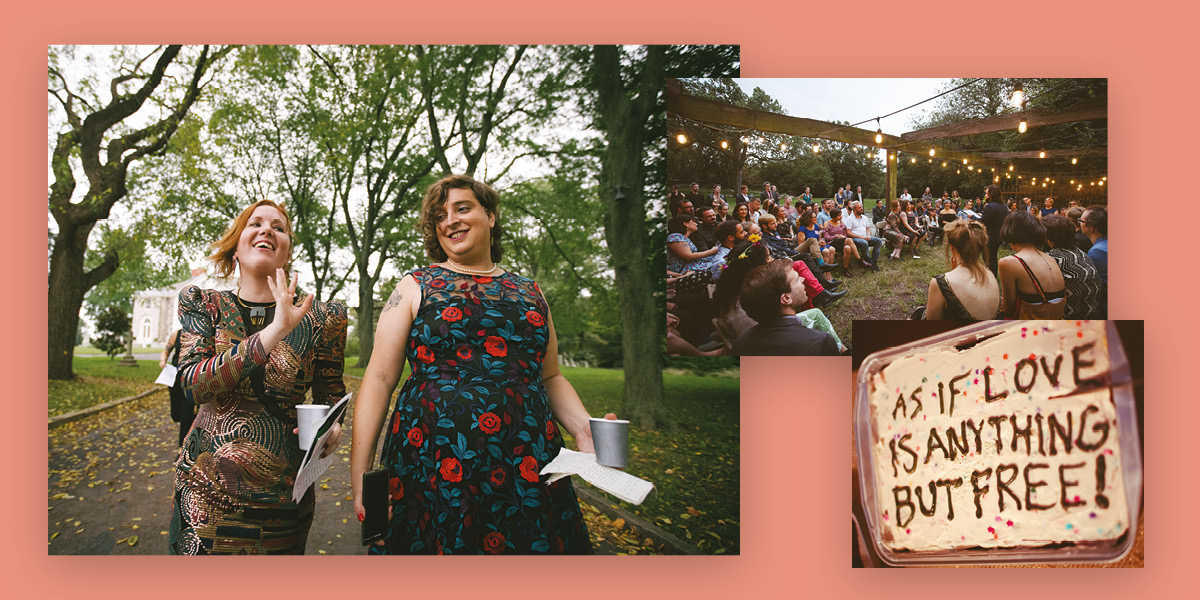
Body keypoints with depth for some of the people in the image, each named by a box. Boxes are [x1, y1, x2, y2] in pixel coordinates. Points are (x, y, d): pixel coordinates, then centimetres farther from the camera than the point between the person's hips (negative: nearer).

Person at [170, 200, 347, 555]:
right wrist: (273, 332, -25)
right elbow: (192, 385, -15)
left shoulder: (320, 319, -1)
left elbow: (330, 392, 11)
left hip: (281, 496, 0)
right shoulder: (203, 305, 1)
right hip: (206, 490, 1)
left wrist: (332, 428, -13)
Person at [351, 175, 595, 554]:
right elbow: (379, 380, 2)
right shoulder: (415, 288, 8)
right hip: (432, 464, -2)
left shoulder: (529, 293, 16)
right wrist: (360, 474, -7)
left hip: (527, 469, 3)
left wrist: (584, 429, 1)